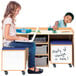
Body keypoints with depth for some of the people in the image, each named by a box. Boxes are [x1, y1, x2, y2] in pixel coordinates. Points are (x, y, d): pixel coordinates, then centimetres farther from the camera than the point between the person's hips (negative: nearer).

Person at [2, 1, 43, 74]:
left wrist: (21, 38, 5)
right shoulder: (8, 20, -16)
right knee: (32, 45, -12)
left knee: (32, 44, 4)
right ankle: (31, 68, -3)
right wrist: (19, 38, -15)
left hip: (12, 41, 10)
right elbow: (6, 36, -22)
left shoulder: (10, 19, 15)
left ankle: (31, 66, 3)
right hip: (9, 43, -10)